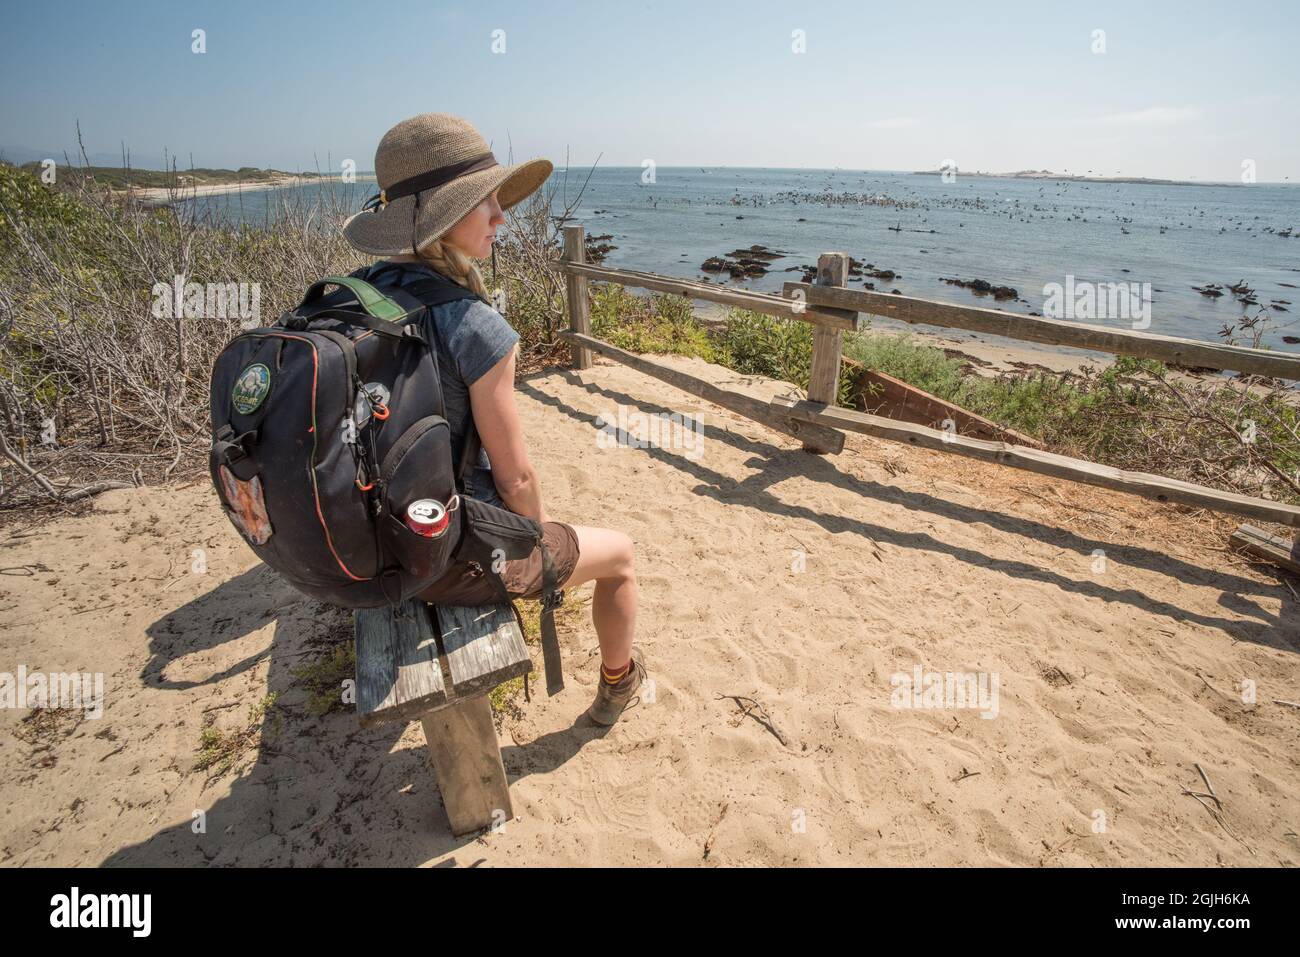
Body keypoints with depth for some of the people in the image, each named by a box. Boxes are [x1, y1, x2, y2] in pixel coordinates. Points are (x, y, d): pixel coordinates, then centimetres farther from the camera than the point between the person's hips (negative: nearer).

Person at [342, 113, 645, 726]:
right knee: (619, 554, 17)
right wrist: (547, 543, 2)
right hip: (452, 559, -7)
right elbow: (517, 478, -18)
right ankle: (617, 684, 42)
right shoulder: (477, 328, -26)